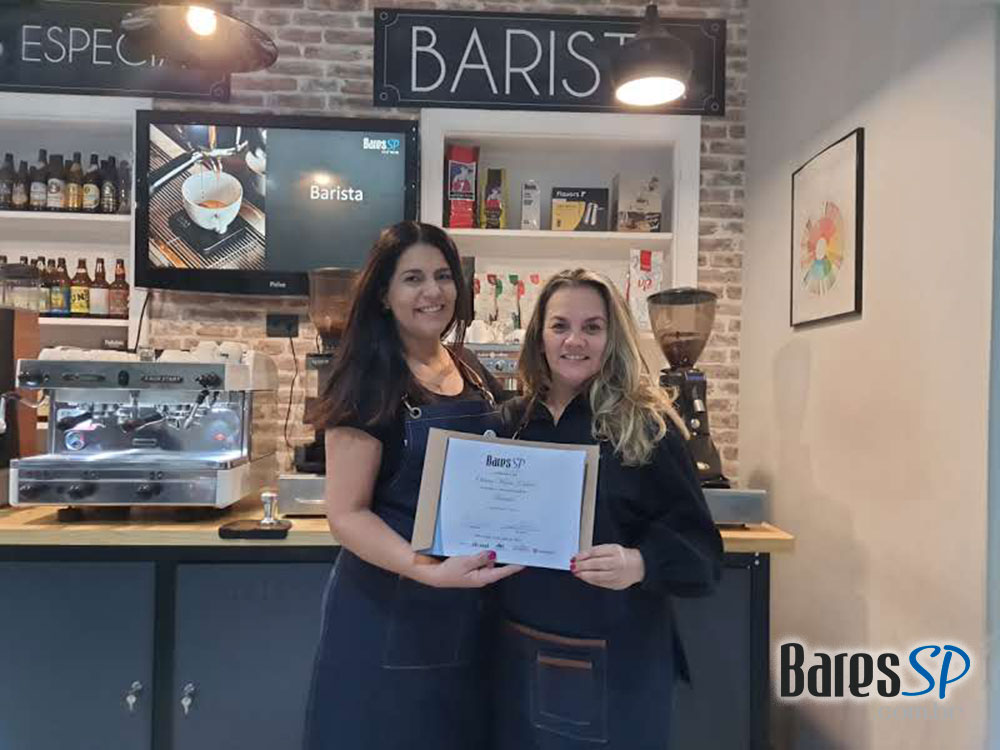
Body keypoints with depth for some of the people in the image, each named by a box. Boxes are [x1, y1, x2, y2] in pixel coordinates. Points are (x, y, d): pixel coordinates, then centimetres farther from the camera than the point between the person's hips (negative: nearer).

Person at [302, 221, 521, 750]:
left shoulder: (475, 376, 4)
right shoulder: (369, 382, -14)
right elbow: (347, 514, -17)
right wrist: (429, 571, -31)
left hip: (469, 607, 6)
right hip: (387, 610, -6)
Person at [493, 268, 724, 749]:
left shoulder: (646, 425, -9)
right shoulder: (512, 420, 2)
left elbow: (697, 543, -12)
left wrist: (641, 563, -29)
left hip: (616, 661, -3)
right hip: (520, 651, 4)